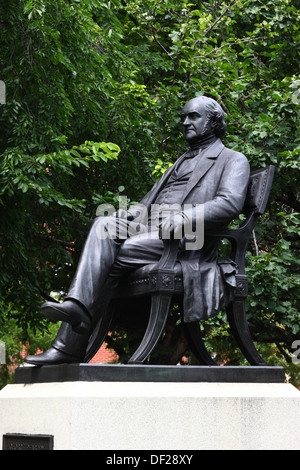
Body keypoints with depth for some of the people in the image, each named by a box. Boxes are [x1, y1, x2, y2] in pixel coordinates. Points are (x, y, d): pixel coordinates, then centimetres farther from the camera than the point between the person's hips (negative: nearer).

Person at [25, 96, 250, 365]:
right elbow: (152, 199, 30)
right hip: (146, 227, 7)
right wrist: (133, 212, 4)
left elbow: (230, 204, -9)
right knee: (103, 225, -26)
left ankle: (71, 344, -31)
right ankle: (76, 305, -42)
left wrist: (182, 217, -21)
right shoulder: (182, 161, 36)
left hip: (186, 240, -7)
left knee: (112, 258, -28)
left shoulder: (233, 160, 11)